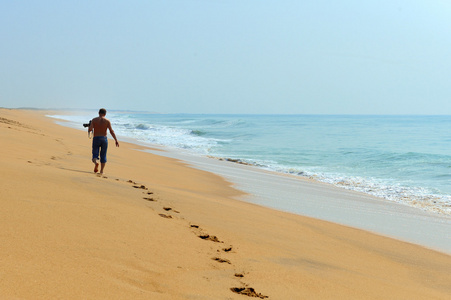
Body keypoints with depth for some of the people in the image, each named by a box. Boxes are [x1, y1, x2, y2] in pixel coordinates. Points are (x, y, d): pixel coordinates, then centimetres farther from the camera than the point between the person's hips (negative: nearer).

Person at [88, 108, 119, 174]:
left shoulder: (94, 120, 0)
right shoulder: (107, 121, 0)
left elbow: (90, 129, -9)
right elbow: (111, 131, -8)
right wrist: (116, 140, -7)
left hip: (96, 139, 0)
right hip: (104, 139, 1)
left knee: (95, 155, 5)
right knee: (103, 156, 12)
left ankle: (96, 162, -28)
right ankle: (101, 171, 10)